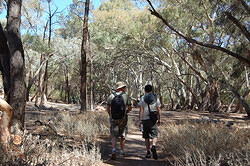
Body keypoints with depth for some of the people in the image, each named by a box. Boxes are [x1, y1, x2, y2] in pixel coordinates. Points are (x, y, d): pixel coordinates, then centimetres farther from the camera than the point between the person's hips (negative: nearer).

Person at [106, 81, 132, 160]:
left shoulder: (111, 96, 0)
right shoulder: (126, 96, -3)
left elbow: (108, 108, 0)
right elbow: (130, 108, -1)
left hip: (113, 118, 1)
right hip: (123, 119, 0)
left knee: (113, 136, 6)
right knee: (122, 135, 15)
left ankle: (114, 150, -13)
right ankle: (122, 151, 22)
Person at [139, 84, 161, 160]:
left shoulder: (142, 98, -1)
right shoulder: (156, 98, 4)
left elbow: (141, 110, -7)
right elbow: (159, 110, 3)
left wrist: (140, 120, -4)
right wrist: (159, 119, 11)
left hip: (145, 119, 0)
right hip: (153, 120, 0)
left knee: (146, 137, 10)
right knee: (154, 135, 3)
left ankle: (148, 152, 13)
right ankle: (153, 146, -25)